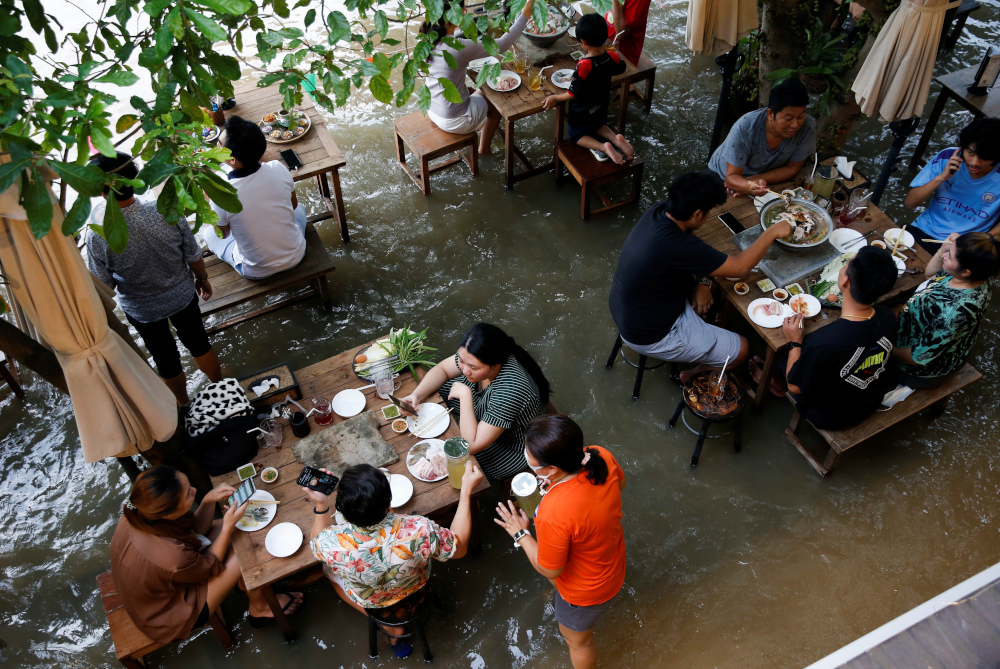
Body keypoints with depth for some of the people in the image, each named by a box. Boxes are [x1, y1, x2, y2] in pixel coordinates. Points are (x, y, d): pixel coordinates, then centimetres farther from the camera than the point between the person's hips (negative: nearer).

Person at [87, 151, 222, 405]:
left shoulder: (98, 236, -30)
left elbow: (104, 287, -15)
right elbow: (194, 256, -13)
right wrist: (202, 278, 9)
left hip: (141, 310, -1)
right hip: (182, 296, 1)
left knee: (166, 359, 23)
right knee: (198, 342, 27)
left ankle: (185, 405, 49)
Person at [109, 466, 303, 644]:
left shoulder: (139, 512, -22)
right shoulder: (171, 557, -43)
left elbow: (193, 529, -5)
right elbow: (211, 566, -19)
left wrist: (208, 501, -19)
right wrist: (229, 526, -18)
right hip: (168, 616, -7)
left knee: (221, 526, 7)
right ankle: (259, 608, 24)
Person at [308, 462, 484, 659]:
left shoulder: (332, 543, -39)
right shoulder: (419, 532, -43)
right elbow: (459, 548, -19)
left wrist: (321, 505, -21)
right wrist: (467, 490, -18)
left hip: (369, 605, 0)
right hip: (413, 597, 1)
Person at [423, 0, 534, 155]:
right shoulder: (460, 47, -28)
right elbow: (502, 45, -21)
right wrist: (525, 15, -14)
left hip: (432, 111, 7)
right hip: (453, 121, -7)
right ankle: (484, 149, 36)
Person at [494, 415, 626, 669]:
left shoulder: (554, 514, -45)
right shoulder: (600, 456, -27)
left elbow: (549, 569, -26)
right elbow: (619, 483, -1)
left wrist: (520, 533, -11)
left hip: (587, 589, -7)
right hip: (612, 560, 7)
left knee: (576, 638, 26)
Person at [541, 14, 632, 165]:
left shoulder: (584, 66, -34)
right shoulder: (611, 57, -15)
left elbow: (574, 94, -28)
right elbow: (621, 68, 9)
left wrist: (555, 98, -16)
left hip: (582, 113, -6)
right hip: (601, 107, 6)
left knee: (577, 136, 19)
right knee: (599, 126, 36)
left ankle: (603, 147, -11)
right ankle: (616, 138, 2)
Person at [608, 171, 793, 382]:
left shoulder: (657, 211, -12)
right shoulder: (677, 246, -36)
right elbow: (741, 267, -23)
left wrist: (703, 281, -6)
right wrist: (772, 232, -10)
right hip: (649, 337, -8)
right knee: (741, 349, 6)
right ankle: (692, 377, 28)